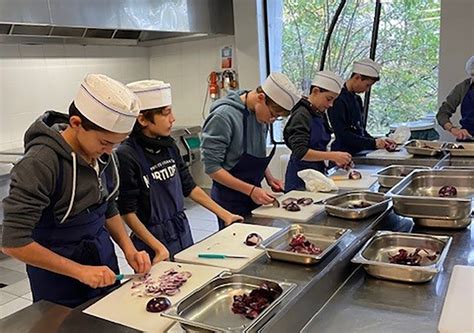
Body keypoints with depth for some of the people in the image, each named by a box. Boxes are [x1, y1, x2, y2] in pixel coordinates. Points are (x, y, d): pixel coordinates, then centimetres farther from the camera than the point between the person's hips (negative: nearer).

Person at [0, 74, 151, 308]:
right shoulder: (40, 163, -26)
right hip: (60, 281, -6)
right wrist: (80, 271, -24)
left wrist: (129, 249, -6)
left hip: (104, 266, 6)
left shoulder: (102, 154, -7)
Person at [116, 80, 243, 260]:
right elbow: (127, 212, -16)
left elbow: (189, 186, 11)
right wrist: (159, 247, -20)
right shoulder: (126, 156, -18)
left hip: (183, 233, 6)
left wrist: (223, 214, 11)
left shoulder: (169, 146, 2)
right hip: (152, 240, -6)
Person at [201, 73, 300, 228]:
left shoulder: (261, 114, 1)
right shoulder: (223, 116, -21)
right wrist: (250, 190, -22)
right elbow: (211, 167, -20)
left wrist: (269, 177, 0)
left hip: (254, 196, 7)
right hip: (231, 203, -6)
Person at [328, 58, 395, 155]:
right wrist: (373, 143, -20)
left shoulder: (357, 99, 14)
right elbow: (343, 135, -19)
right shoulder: (338, 100, -13)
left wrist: (378, 141, 4)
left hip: (358, 153, 8)